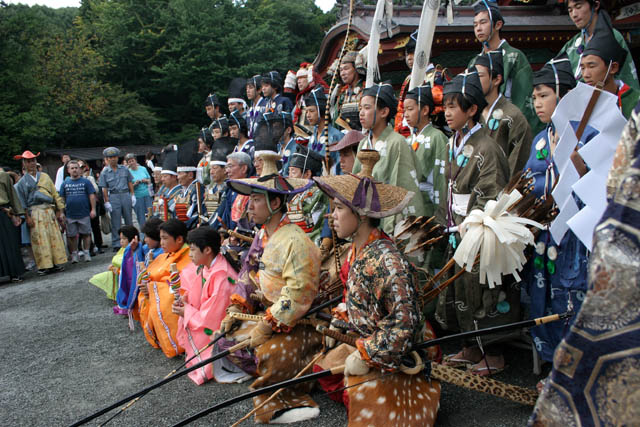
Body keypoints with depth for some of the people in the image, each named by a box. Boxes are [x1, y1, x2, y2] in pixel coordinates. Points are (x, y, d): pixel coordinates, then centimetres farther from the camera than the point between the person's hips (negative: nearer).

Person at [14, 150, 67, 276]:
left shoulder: (44, 176, 15)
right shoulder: (22, 181, 8)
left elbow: (55, 194, 14)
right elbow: (21, 201, 3)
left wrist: (60, 210, 8)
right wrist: (27, 217, -7)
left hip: (49, 210, 3)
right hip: (35, 212, -3)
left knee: (54, 237, 1)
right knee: (39, 239, -4)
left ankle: (56, 263, 8)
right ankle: (44, 265, 1)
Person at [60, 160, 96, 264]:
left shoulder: (85, 181, 2)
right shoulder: (65, 183, 8)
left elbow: (92, 196, 0)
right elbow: (61, 198, 11)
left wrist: (93, 209, -7)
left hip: (84, 214, -2)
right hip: (70, 215, 2)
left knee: (86, 234, 4)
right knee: (71, 236, 6)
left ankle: (86, 253, 15)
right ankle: (74, 254, 16)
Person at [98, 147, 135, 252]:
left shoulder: (124, 169, 7)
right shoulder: (104, 172, 2)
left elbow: (130, 182, 11)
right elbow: (104, 188, -1)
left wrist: (132, 195, 5)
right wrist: (106, 202, -7)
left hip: (126, 195, 2)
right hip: (113, 197, -2)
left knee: (129, 220, 10)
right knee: (116, 222, 0)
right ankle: (116, 244, 6)